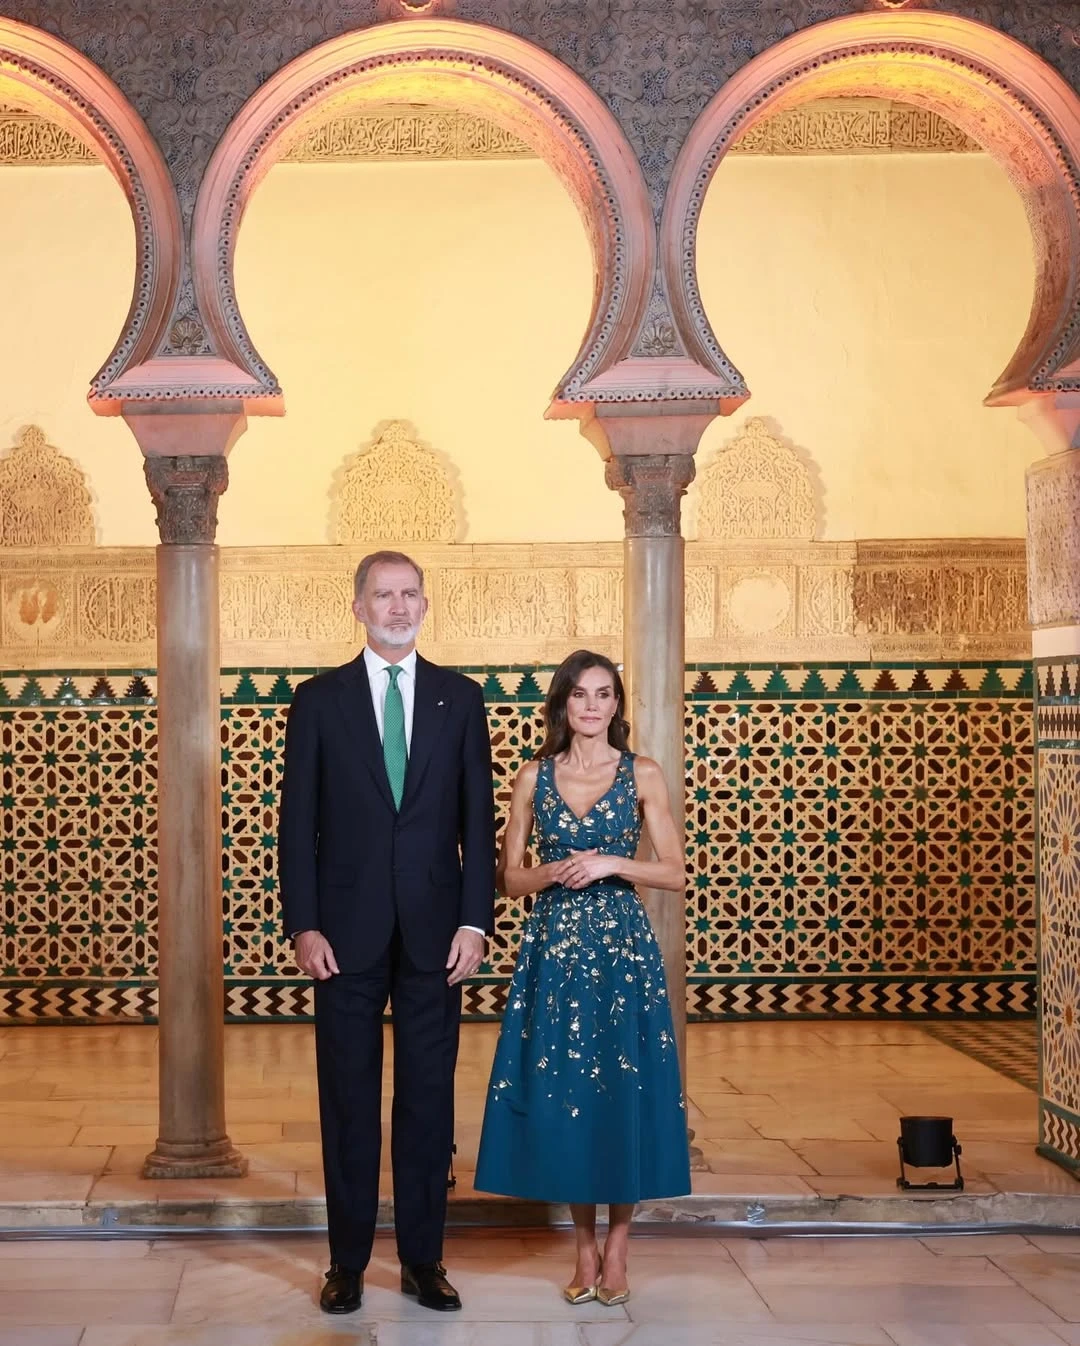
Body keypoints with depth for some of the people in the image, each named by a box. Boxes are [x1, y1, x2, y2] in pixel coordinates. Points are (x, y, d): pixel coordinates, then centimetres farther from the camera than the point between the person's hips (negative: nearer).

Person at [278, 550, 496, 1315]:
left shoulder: (460, 698, 6)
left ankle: (424, 1259, 16)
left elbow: (478, 817, 4)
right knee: (348, 1101, 6)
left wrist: (475, 920, -4)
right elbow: (298, 821, 1)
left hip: (433, 930, 1)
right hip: (347, 931, -1)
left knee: (429, 1098, 6)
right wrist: (304, 925, -7)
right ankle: (348, 1262, 16)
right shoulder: (319, 699, 3)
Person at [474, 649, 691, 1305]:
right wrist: (556, 871, -11)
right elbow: (510, 877, 7)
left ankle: (617, 1247, 11)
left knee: (624, 1093, -2)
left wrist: (610, 863, -13)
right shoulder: (535, 777, 6)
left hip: (623, 948, -1)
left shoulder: (643, 775, 2)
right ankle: (585, 1246, 15)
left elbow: (675, 874, 0)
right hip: (554, 949, 1)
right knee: (559, 1094, 2)